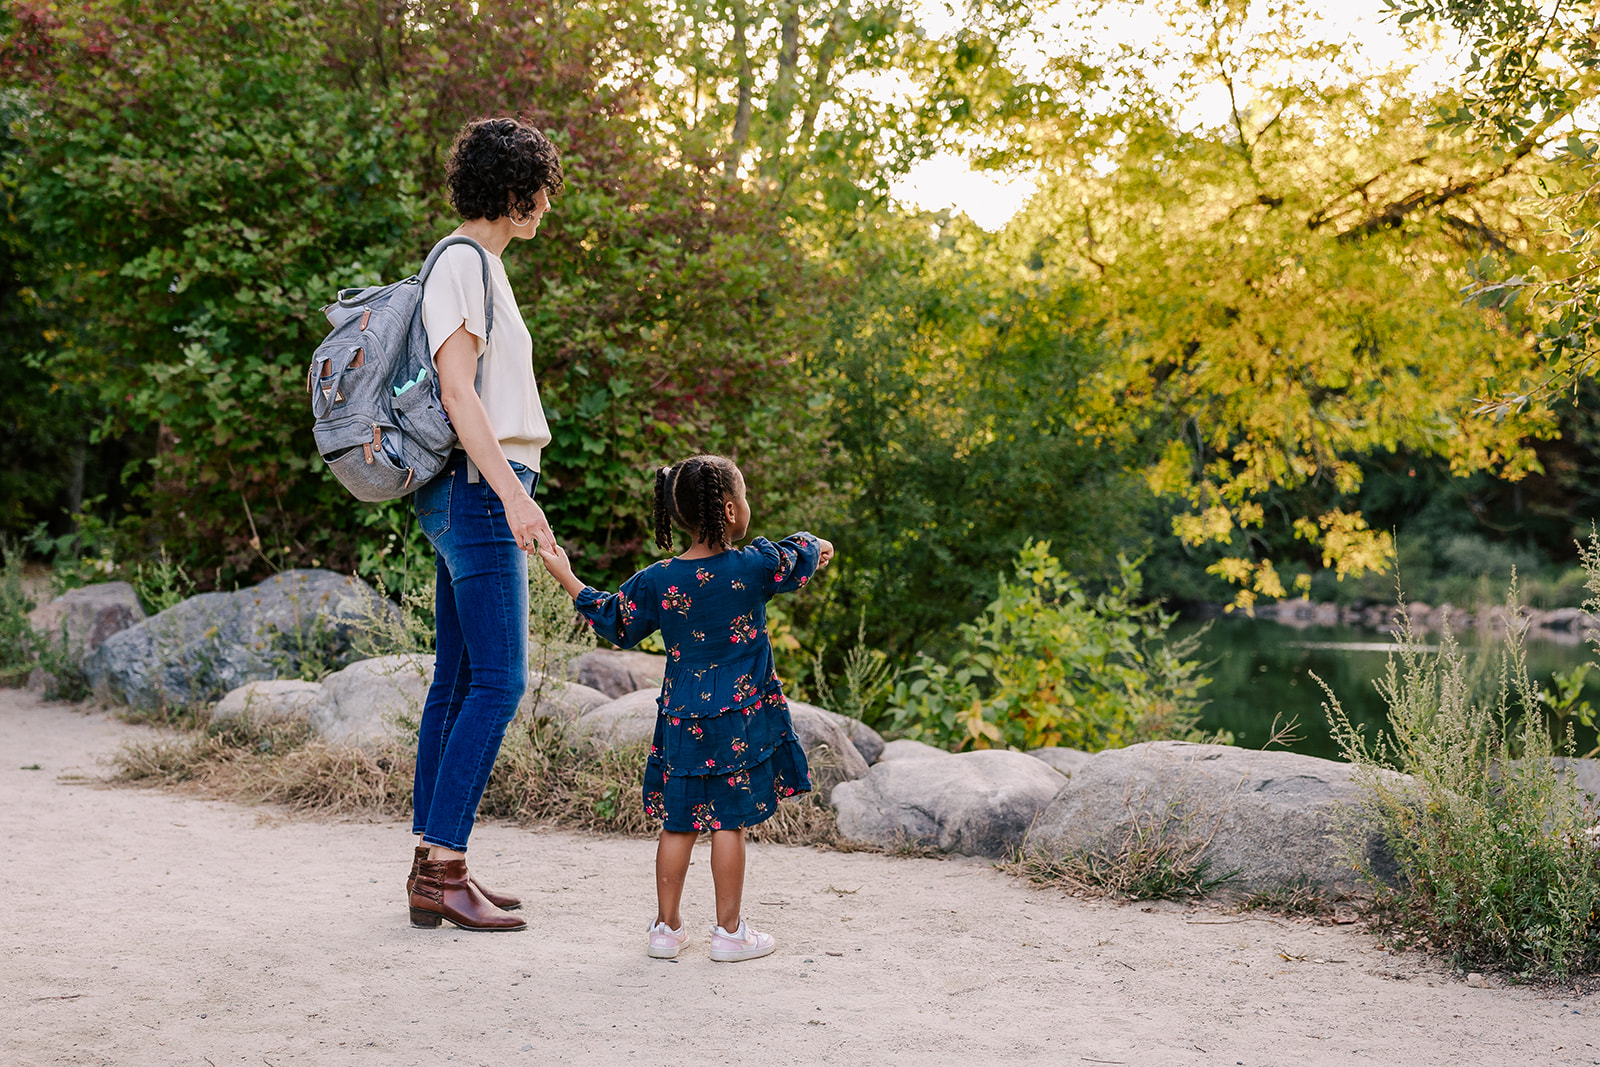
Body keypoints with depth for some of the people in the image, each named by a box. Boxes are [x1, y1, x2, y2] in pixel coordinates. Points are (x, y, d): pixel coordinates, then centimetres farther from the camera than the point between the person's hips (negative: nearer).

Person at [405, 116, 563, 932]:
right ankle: (442, 871, -9)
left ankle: (431, 866, 12)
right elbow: (457, 389, -19)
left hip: (476, 491, 10)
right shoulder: (462, 263, -10)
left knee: (458, 679, 9)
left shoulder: (479, 266, 20)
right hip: (478, 488, -10)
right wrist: (512, 493, -26)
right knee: (498, 680, -11)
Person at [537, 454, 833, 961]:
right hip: (741, 718, -3)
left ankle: (667, 927, 18)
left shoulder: (655, 582, -3)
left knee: (678, 824, 10)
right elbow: (797, 559, 10)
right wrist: (815, 546, 34)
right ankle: (729, 930, 10)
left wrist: (567, 578, 19)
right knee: (729, 823, 3)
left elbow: (615, 623, 8)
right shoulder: (755, 566, -9)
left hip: (682, 721, 3)